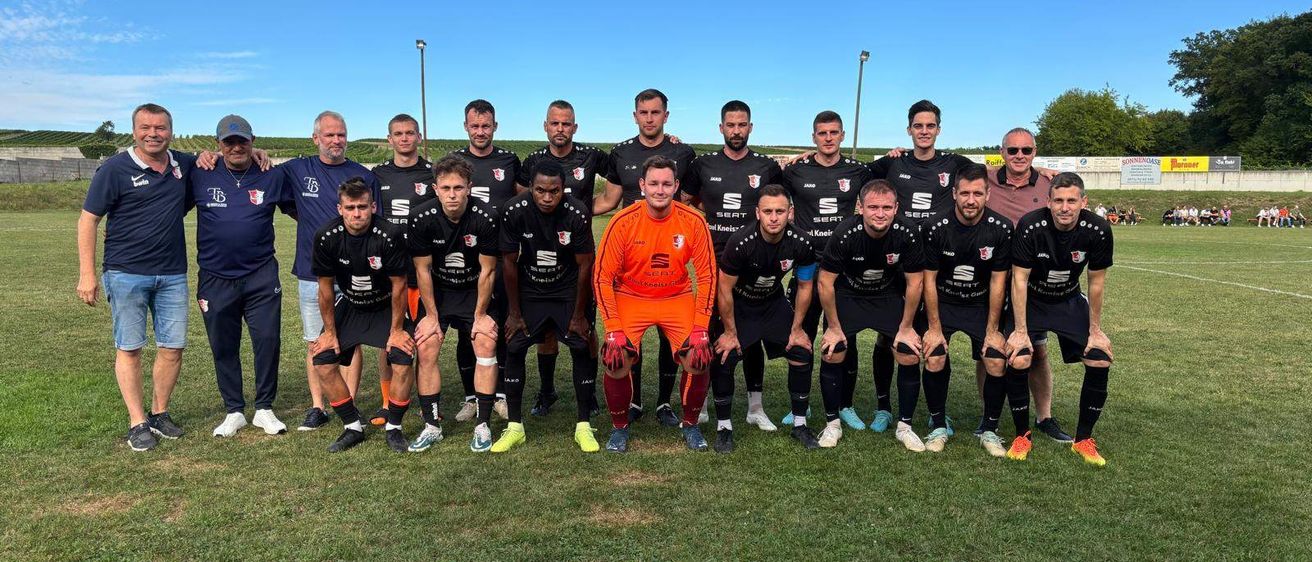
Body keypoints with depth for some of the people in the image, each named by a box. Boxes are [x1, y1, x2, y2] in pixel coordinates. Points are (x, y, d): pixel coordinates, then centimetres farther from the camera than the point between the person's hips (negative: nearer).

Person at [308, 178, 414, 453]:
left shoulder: (390, 235, -26)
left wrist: (396, 330, -12)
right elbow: (326, 288, -7)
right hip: (349, 306, 3)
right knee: (322, 362, -9)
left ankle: (393, 428, 3)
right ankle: (353, 428, 8)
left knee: (403, 361, -19)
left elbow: (398, 286, -16)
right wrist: (330, 332, -3)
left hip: (385, 308, -2)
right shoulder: (326, 237, -19)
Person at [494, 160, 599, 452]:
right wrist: (514, 313, -6)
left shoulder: (577, 214, -24)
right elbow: (509, 262, -10)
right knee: (514, 347, -6)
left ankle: (583, 426, 4)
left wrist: (579, 315, -10)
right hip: (529, 290, 1)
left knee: (583, 348, -9)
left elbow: (585, 266, -14)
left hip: (569, 290, -1)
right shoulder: (515, 211, -21)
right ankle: (514, 427, 6)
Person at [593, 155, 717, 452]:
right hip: (631, 297, -1)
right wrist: (613, 329, -18)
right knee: (616, 360, -19)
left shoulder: (693, 221, -14)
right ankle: (620, 428, 9)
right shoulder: (623, 222, -17)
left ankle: (690, 425, 14)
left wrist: (700, 327, -13)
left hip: (678, 298, 1)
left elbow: (707, 275, -7)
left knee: (698, 360, -15)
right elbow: (602, 277, -12)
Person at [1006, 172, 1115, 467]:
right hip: (1030, 299, -3)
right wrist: (1021, 330, -19)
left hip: (1070, 301, 3)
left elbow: (1097, 282, -7)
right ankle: (1022, 436, 1)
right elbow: (1019, 279, -20)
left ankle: (1083, 439, 10)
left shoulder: (1097, 230, -20)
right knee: (1018, 360, -21)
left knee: (1100, 360, -9)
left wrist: (1095, 330, -2)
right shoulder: (1030, 226, -28)